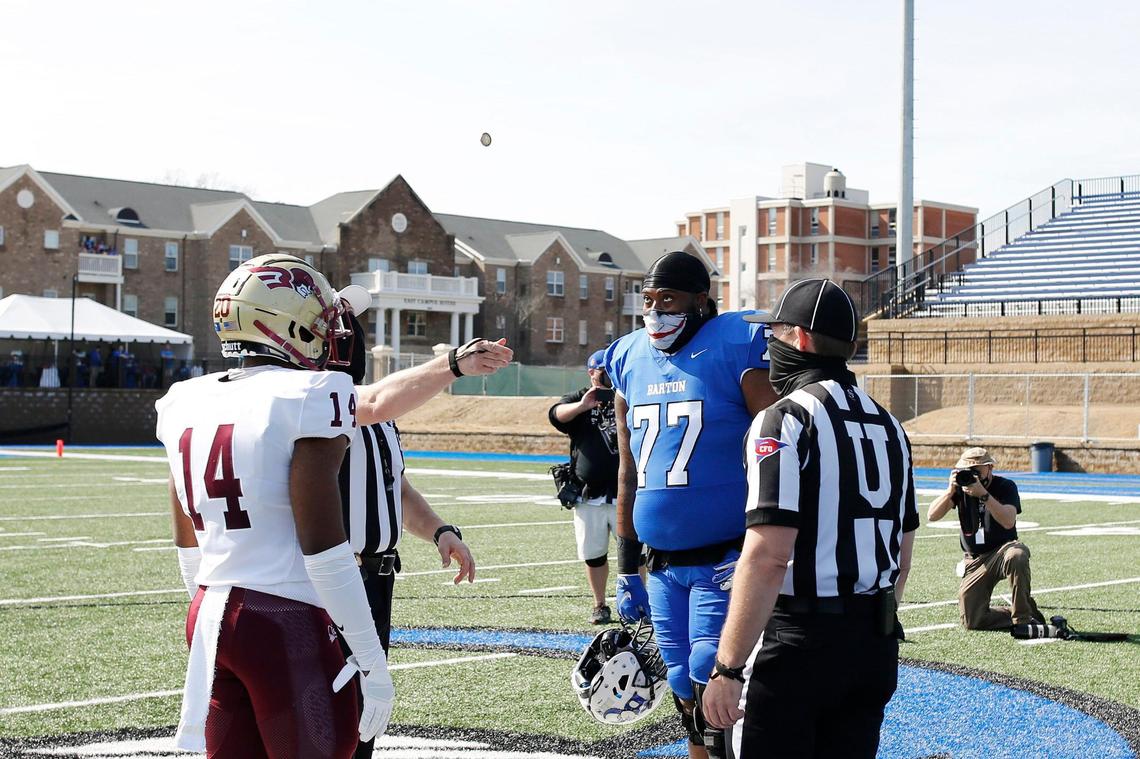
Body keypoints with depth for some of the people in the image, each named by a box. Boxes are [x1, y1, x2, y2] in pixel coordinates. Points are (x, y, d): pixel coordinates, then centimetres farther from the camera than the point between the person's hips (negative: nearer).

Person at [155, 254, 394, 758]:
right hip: (287, 623, -7)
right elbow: (322, 545, -15)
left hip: (211, 617, 7)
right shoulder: (309, 401, -11)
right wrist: (371, 660, -9)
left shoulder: (188, 404, 10)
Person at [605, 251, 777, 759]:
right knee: (685, 688, 11)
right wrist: (626, 569, 17)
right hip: (663, 563, 6)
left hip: (724, 559, -6)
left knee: (711, 678, -12)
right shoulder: (631, 361, 11)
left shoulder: (736, 351, -8)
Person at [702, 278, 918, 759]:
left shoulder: (787, 421, -12)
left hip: (795, 645, -8)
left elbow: (767, 558, -21)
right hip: (875, 645, 8)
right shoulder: (888, 426, 13)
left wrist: (727, 669, -19)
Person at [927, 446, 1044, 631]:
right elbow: (932, 516, -8)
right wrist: (950, 490, -21)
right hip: (975, 560, 3)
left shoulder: (1005, 486, -7)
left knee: (1016, 556, -41)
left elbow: (1008, 522, -26)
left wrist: (983, 494, -33)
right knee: (970, 621, -10)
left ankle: (1024, 617, -25)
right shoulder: (961, 486, 3)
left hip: (1003, 548, -3)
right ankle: (1014, 615, 15)